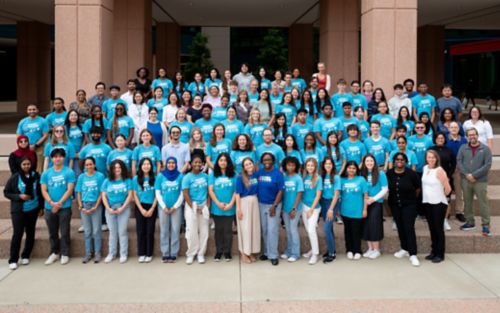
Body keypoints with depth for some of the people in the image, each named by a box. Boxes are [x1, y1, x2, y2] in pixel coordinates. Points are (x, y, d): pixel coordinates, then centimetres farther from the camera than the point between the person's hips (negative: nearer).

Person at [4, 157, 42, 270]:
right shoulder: (14, 177, -7)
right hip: (18, 211, -2)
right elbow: (6, 192, -1)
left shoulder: (36, 176, -3)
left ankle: (25, 256, 26)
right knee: (17, 234, -7)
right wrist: (19, 196, -15)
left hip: (33, 209, 3)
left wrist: (41, 207, 7)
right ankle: (13, 260, 1)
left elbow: (40, 192, 6)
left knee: (30, 233, 11)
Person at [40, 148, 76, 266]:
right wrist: (52, 203, -14)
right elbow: (44, 191, 2)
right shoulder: (46, 173, 6)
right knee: (52, 233, 13)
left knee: (64, 232, 2)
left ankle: (65, 254, 12)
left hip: (64, 207, -3)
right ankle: (54, 253, 26)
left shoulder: (69, 172, -4)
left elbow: (70, 190, -9)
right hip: (49, 207, 3)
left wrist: (59, 203, -14)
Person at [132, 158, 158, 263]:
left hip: (151, 207, -1)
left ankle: (149, 254, 7)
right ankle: (141, 254, 8)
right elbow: (135, 195, 2)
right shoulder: (136, 179, 3)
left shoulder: (155, 178, 0)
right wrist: (141, 209, -6)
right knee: (140, 231, 2)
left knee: (150, 231, 1)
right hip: (140, 207, 1)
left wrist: (152, 209, -7)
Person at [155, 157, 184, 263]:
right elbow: (157, 193, 2)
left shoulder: (180, 176, 1)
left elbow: (182, 193, 0)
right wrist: (164, 207, -6)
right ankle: (165, 254, 9)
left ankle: (173, 254, 6)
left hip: (176, 208, -1)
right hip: (163, 208, 1)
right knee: (164, 231, 4)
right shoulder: (160, 176, 4)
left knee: (175, 231, 0)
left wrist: (175, 206, -6)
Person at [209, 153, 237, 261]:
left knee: (228, 230, 4)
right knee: (218, 230, 8)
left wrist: (231, 204, -11)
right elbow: (210, 191, -2)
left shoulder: (233, 175, 3)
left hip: (229, 208, -1)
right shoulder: (213, 175, 4)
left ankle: (227, 252, 13)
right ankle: (218, 252, 15)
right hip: (217, 208, 1)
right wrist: (218, 203, -11)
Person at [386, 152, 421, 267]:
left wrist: (412, 198, 9)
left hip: (409, 205, -4)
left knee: (409, 228, -9)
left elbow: (418, 188, 0)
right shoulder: (389, 173, -6)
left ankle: (413, 254, -7)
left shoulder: (411, 173, -14)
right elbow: (387, 188, 9)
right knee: (400, 227, 13)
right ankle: (404, 249, 29)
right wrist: (392, 198, 9)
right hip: (395, 205, 4)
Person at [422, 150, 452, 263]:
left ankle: (440, 254, 8)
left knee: (438, 229, 0)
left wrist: (441, 196, -1)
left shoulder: (439, 171, -16)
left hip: (438, 203, -7)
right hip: (427, 203, 7)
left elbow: (448, 188, -17)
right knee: (432, 228, 14)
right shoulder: (425, 168, 6)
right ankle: (434, 251, 24)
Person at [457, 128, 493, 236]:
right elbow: (459, 162, 1)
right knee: (467, 202, 10)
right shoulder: (463, 148, 7)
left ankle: (485, 225, 2)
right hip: (465, 180, 3)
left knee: (483, 202, -4)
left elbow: (488, 165, -8)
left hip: (480, 181, -3)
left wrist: (474, 175, -14)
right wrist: (466, 174, -12)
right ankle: (469, 222, 22)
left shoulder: (485, 149, -1)